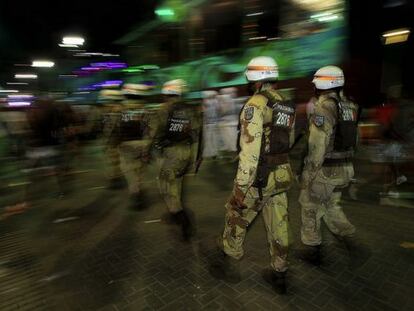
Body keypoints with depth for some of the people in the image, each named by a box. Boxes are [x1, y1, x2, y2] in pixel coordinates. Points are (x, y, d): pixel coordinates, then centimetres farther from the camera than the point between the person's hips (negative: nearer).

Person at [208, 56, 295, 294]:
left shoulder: (256, 104, -16)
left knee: (236, 218, 13)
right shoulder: (287, 105, 9)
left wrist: (241, 186, -20)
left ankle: (228, 266, 32)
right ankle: (279, 274, 31)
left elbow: (250, 150, -23)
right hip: (282, 175, 7)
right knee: (278, 225, 16)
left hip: (259, 177, -7)